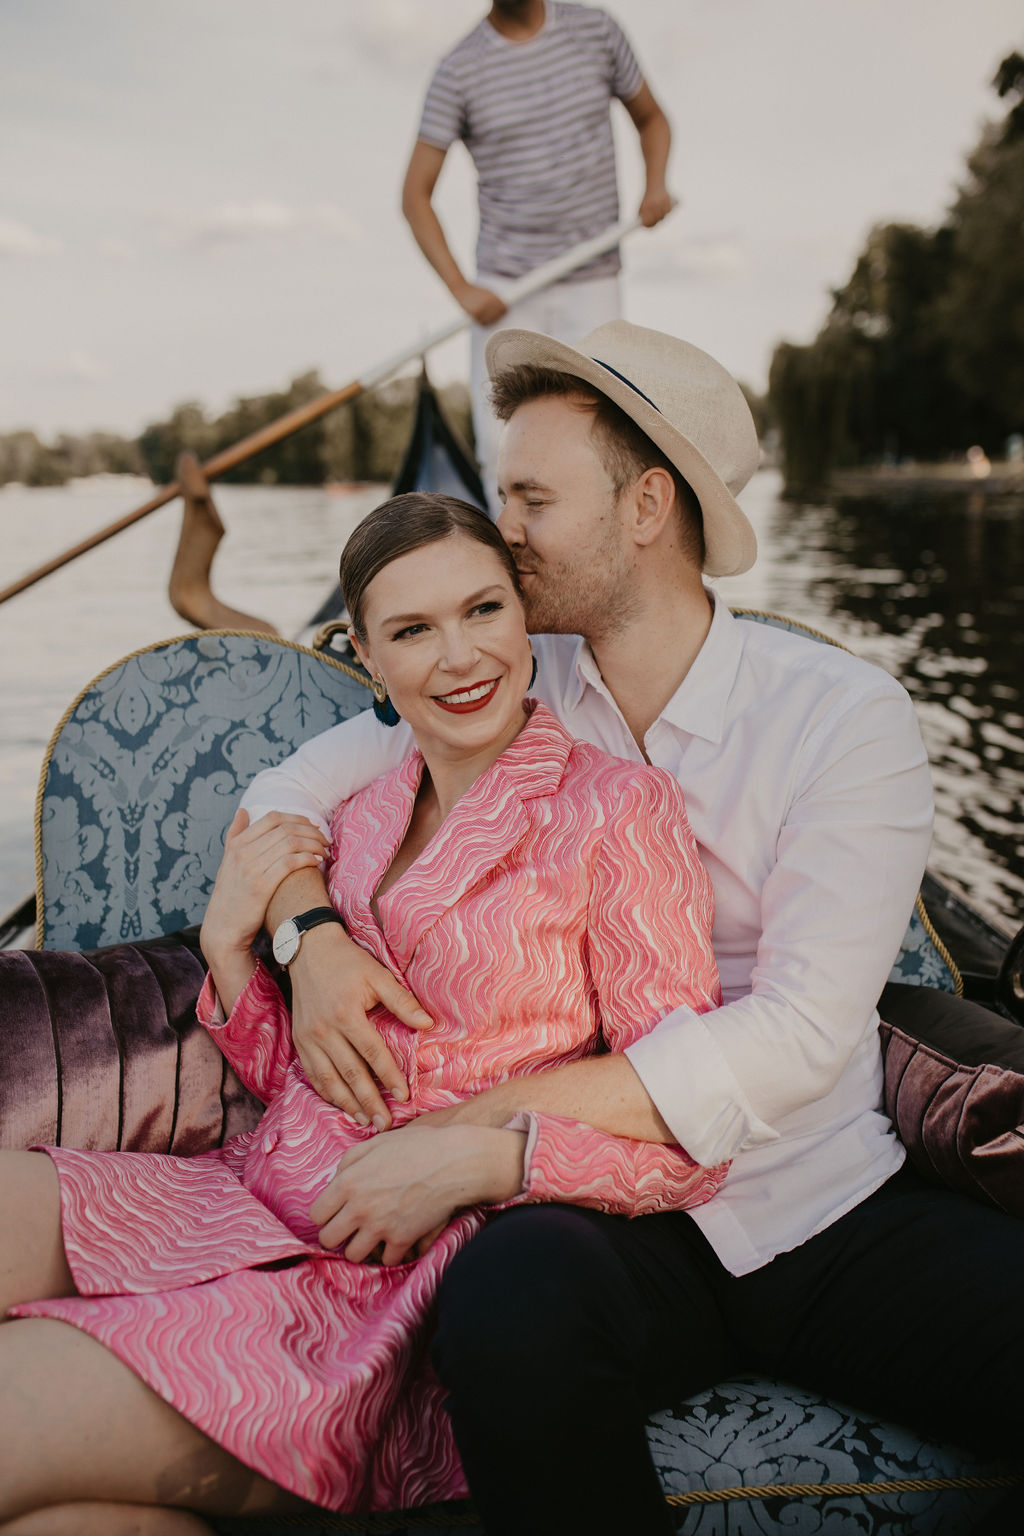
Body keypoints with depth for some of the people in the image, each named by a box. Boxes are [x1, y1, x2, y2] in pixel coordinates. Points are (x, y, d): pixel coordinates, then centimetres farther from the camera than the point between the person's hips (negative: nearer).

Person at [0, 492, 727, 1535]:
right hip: (253, 1204, 7)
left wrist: (472, 1157, -21)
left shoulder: (617, 810, -8)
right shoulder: (363, 820, 13)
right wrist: (227, 942, 1)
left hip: (400, 1285, -6)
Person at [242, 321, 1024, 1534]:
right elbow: (288, 789, 13)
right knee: (512, 1299, -34)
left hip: (837, 1207, 0)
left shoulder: (846, 717, -5)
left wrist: (477, 1130, -20)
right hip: (611, 1215, 1)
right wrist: (308, 933, -11)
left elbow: (799, 1032, -15)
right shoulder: (521, 694, 6)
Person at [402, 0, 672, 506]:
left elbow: (651, 119, 19)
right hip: (503, 290, 0)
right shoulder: (460, 70, -1)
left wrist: (655, 186, -3)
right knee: (501, 452, -5)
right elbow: (415, 194, 0)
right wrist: (460, 288, -12)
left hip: (591, 284, 1)